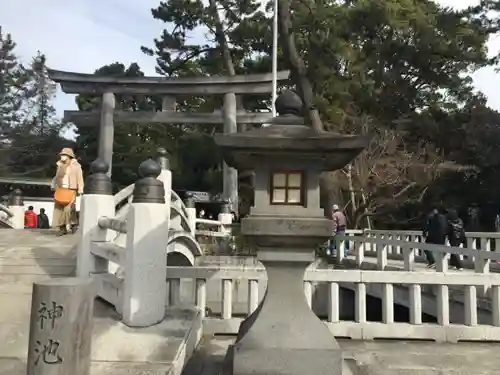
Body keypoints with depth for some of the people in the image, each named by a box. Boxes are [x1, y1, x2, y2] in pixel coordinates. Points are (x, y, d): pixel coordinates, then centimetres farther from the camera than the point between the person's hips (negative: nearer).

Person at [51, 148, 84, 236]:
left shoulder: (76, 166, -1)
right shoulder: (60, 166, 12)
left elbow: (80, 178, -3)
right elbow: (56, 177, 20)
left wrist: (80, 191, -10)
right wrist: (53, 186, 6)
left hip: (71, 190, -5)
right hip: (61, 190, 5)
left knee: (68, 208, -16)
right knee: (59, 208, -2)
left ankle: (74, 224, 6)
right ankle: (62, 228, 4)